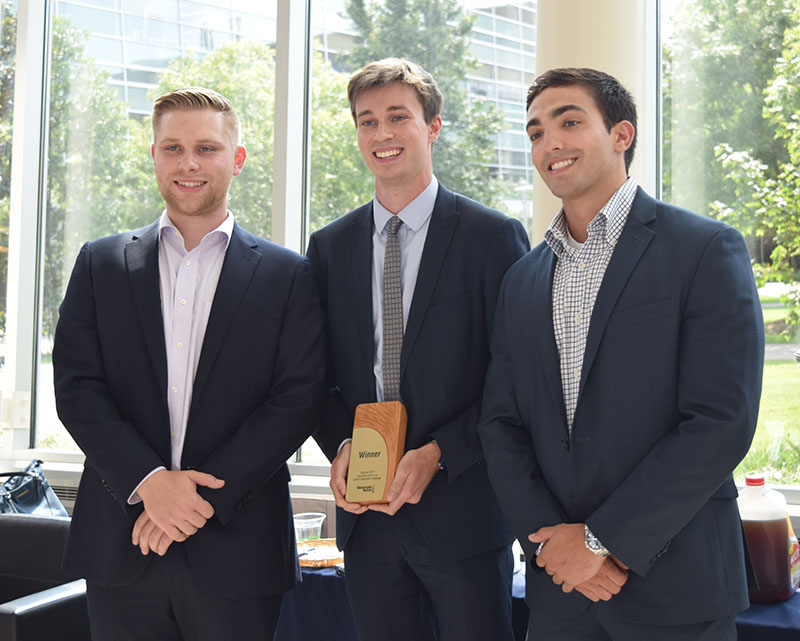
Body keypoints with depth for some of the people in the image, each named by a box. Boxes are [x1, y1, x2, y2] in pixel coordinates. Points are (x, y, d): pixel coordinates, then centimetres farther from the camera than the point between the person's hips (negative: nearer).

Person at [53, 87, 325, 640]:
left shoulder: (288, 275, 4)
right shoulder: (102, 264, 9)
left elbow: (298, 400, -4)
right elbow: (77, 388, 1)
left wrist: (207, 494, -13)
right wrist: (148, 480, -13)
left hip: (238, 552, -1)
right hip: (121, 548, 2)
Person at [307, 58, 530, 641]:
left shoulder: (495, 237, -4)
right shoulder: (330, 247, 9)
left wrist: (438, 453, -15)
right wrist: (340, 446, -6)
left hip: (462, 511, -3)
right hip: (366, 517, 4)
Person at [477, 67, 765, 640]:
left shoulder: (707, 250, -7)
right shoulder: (523, 280, 11)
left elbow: (721, 423, -14)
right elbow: (502, 425, 8)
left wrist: (601, 540, -14)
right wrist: (549, 536, -8)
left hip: (674, 588, -4)